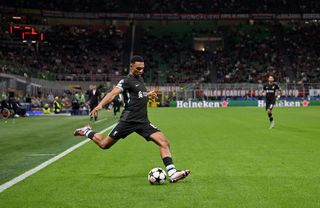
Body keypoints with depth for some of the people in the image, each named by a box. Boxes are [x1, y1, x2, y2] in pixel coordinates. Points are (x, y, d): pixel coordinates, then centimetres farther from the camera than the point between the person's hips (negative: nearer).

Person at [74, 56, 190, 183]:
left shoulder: (140, 78, 17)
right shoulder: (127, 81, -9)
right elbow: (113, 93, -27)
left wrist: (148, 95, 36)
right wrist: (100, 105, -42)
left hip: (143, 122, 7)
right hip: (129, 120, -7)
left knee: (164, 143, -9)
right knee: (104, 144, 3)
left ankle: (172, 173, -12)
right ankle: (87, 132, 33)